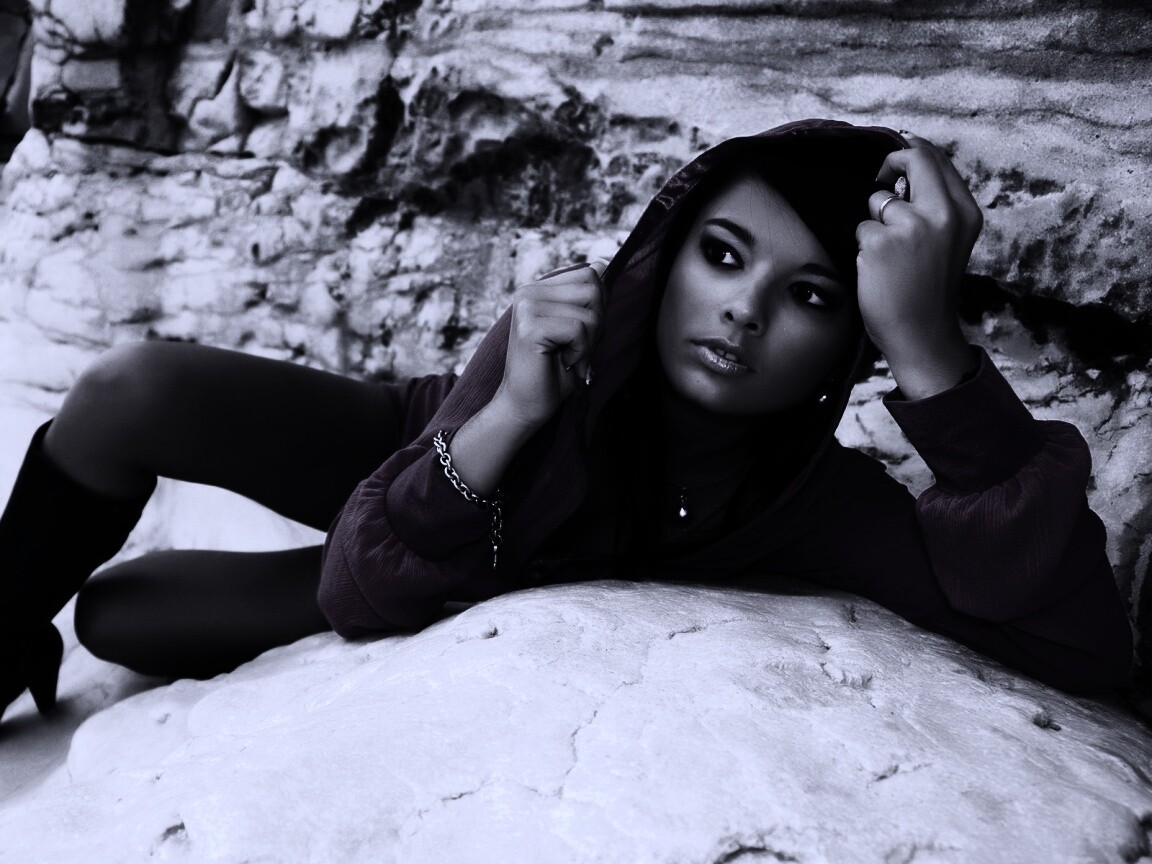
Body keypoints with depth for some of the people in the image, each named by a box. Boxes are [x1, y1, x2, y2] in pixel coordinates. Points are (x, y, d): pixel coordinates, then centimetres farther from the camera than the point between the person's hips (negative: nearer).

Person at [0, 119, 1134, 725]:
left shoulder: (812, 499, -31)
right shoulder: (565, 329, -32)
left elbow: (1083, 645, -44)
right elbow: (358, 596, -30)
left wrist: (927, 347, -54)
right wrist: (508, 415, -47)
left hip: (483, 585, 0)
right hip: (411, 460, 1)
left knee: (115, 614, -13)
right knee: (130, 391, -23)